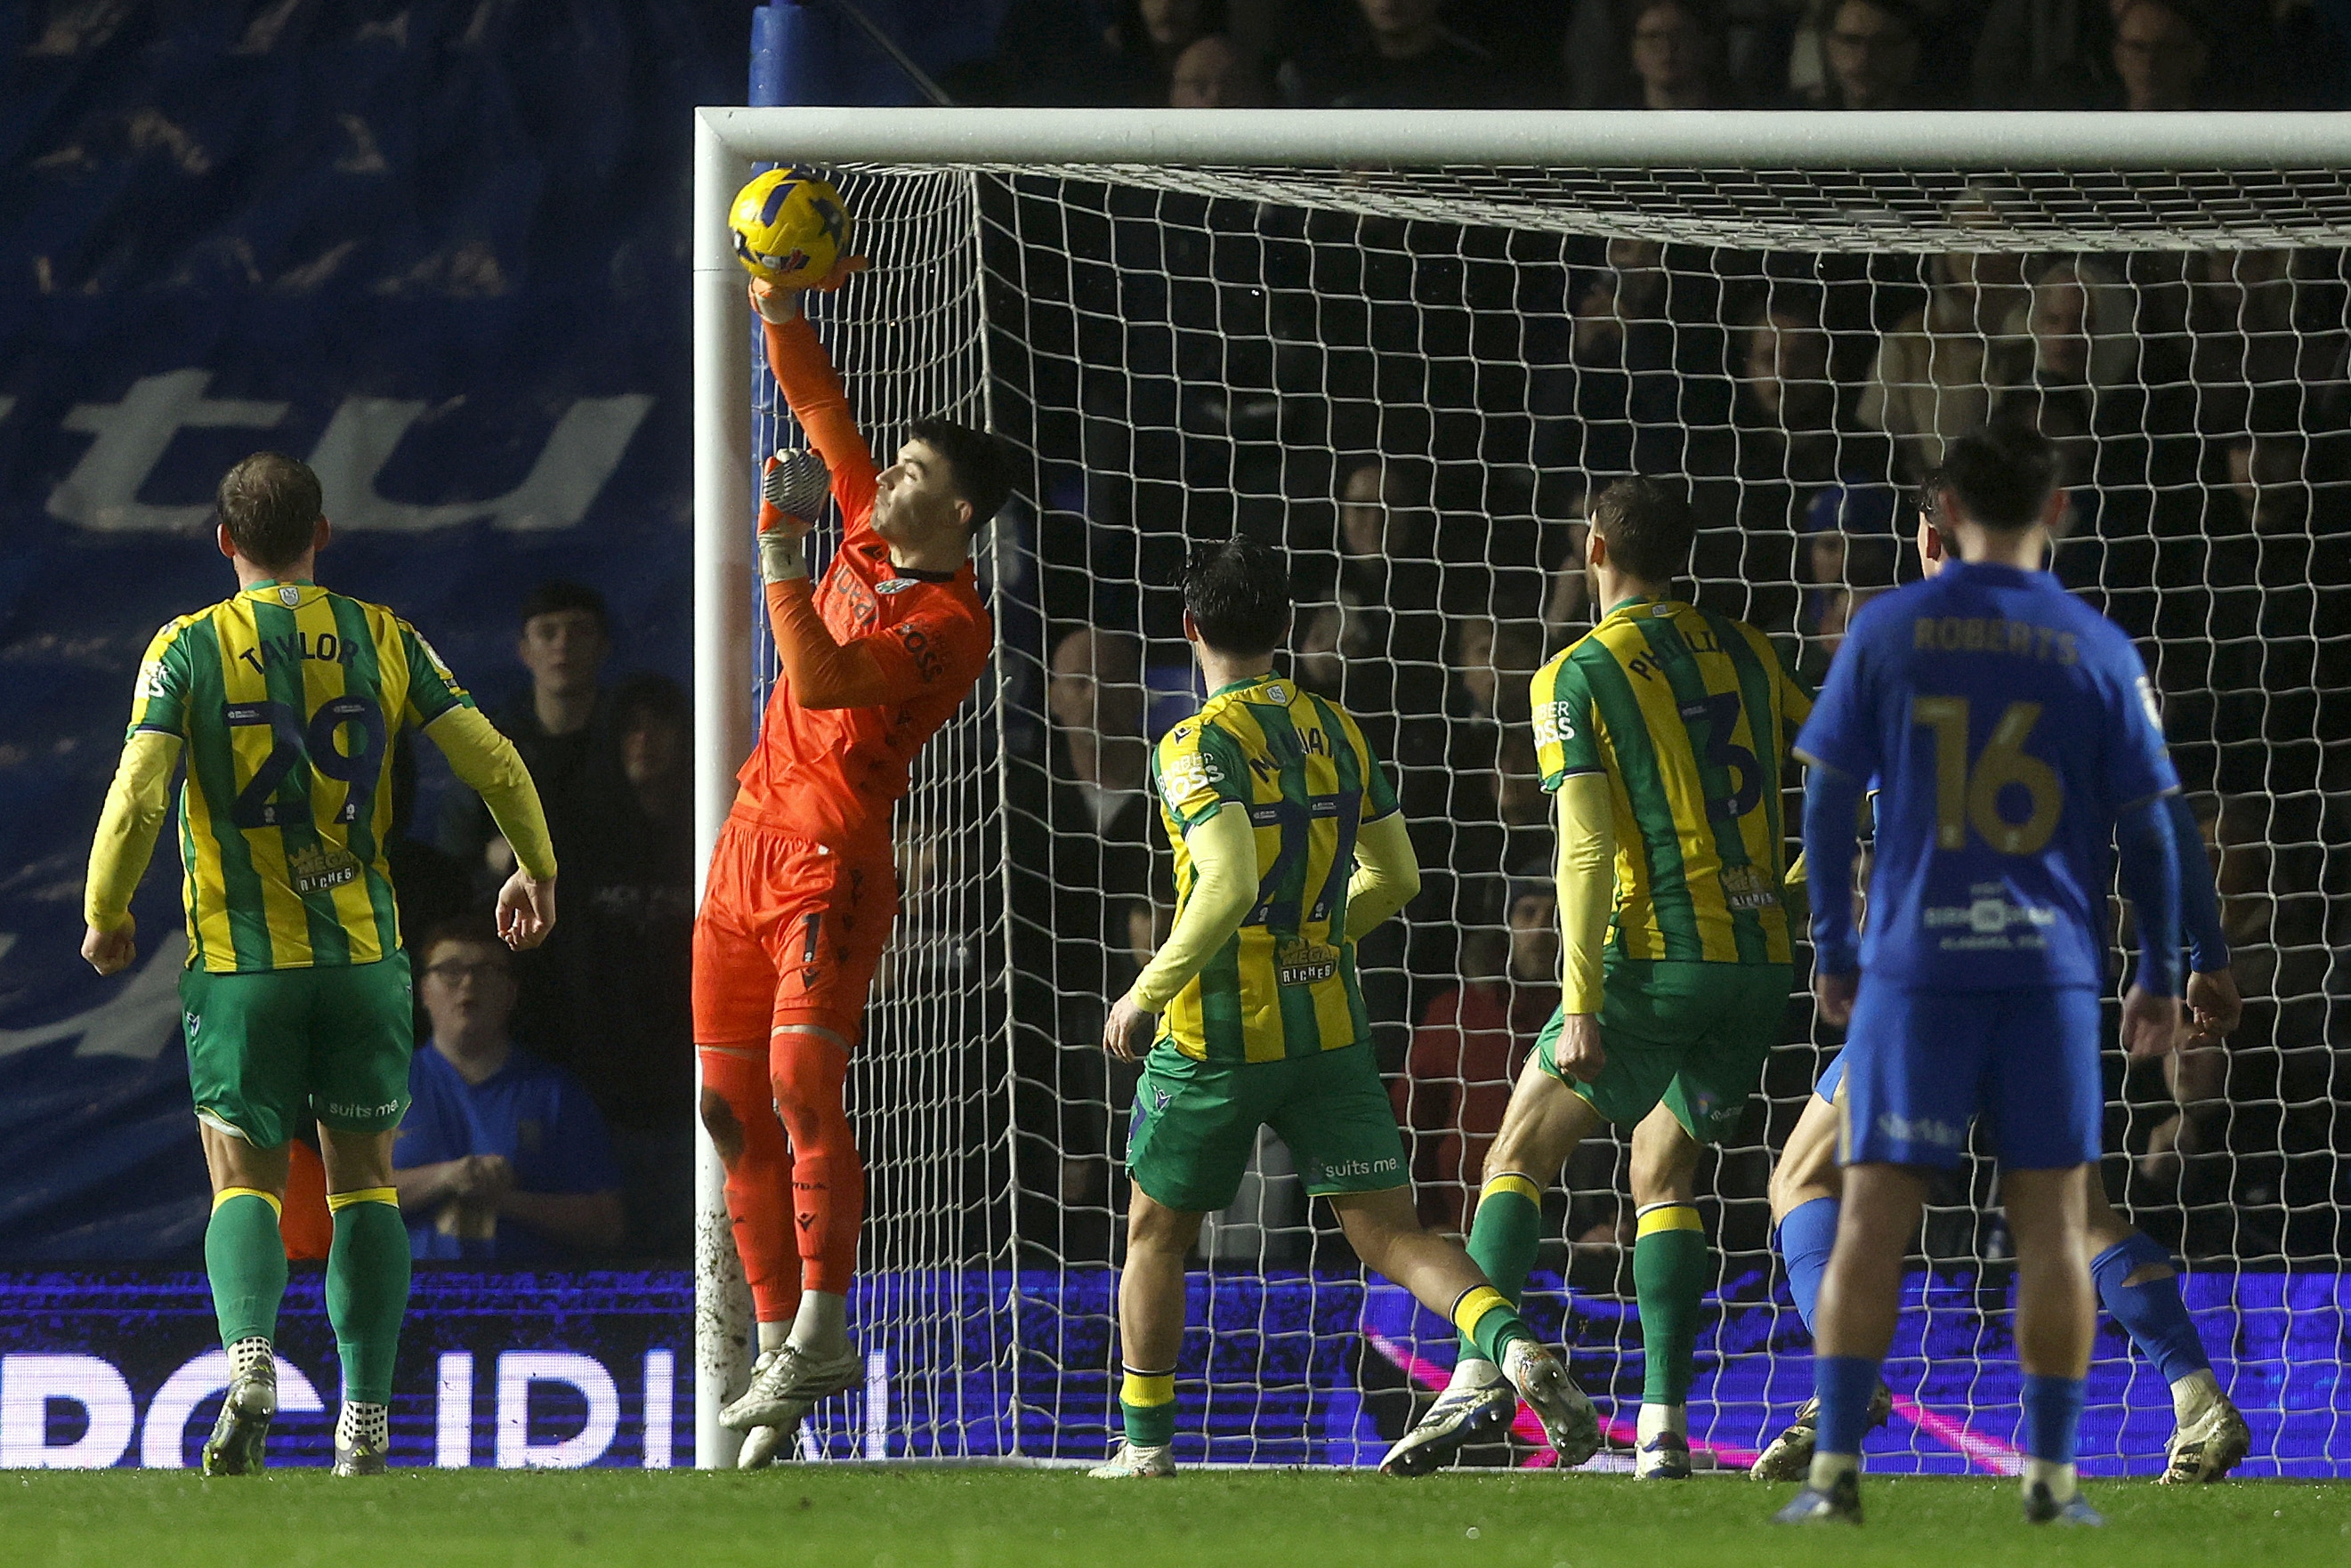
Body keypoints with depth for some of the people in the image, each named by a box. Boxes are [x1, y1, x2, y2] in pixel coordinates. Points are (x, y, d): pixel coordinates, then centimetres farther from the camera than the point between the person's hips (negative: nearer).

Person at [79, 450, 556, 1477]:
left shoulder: (189, 649, -5)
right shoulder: (383, 640, 1)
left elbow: (137, 797, -14)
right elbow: (495, 764, 1)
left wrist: (104, 917, 1)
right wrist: (535, 868, 18)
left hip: (240, 963, -2)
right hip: (365, 952, 2)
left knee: (244, 1182, 4)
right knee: (363, 1180, 11)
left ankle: (249, 1364, -23)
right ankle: (366, 1419, 5)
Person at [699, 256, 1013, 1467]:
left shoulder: (951, 625, -12)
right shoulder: (867, 540, 12)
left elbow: (821, 678, -24)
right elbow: (819, 407, 19)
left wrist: (780, 550, -23)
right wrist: (779, 309, 9)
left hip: (831, 860, -8)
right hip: (749, 849, 8)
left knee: (803, 1081, -22)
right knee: (734, 1105, 5)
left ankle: (821, 1332, -22)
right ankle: (780, 1343, 9)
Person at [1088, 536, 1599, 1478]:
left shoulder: (1199, 746, -13)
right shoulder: (1339, 734, 8)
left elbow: (1229, 887, -25)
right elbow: (1395, 879, 16)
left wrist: (1146, 995, -15)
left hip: (1217, 1035, -5)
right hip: (1330, 1025, 5)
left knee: (1156, 1232, 16)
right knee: (1389, 1234, -1)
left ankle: (1146, 1444, 21)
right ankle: (1512, 1345, -27)